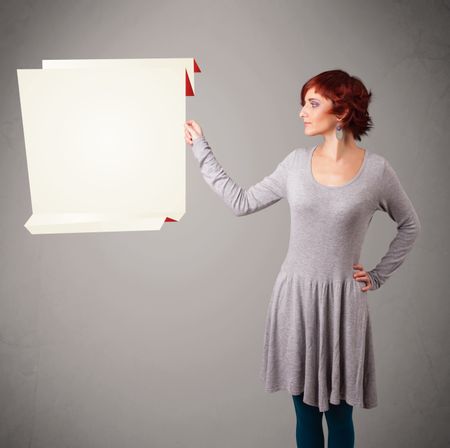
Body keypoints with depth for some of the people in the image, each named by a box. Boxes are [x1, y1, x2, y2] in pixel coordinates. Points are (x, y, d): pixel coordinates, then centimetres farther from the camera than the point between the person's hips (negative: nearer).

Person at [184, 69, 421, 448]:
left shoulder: (376, 170, -6)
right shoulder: (297, 163, 1)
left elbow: (410, 226, 9)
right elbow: (241, 203, 5)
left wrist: (378, 277, 4)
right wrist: (201, 149, 8)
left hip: (343, 301, -2)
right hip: (295, 296, 2)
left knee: (339, 415, 10)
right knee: (306, 412, 13)